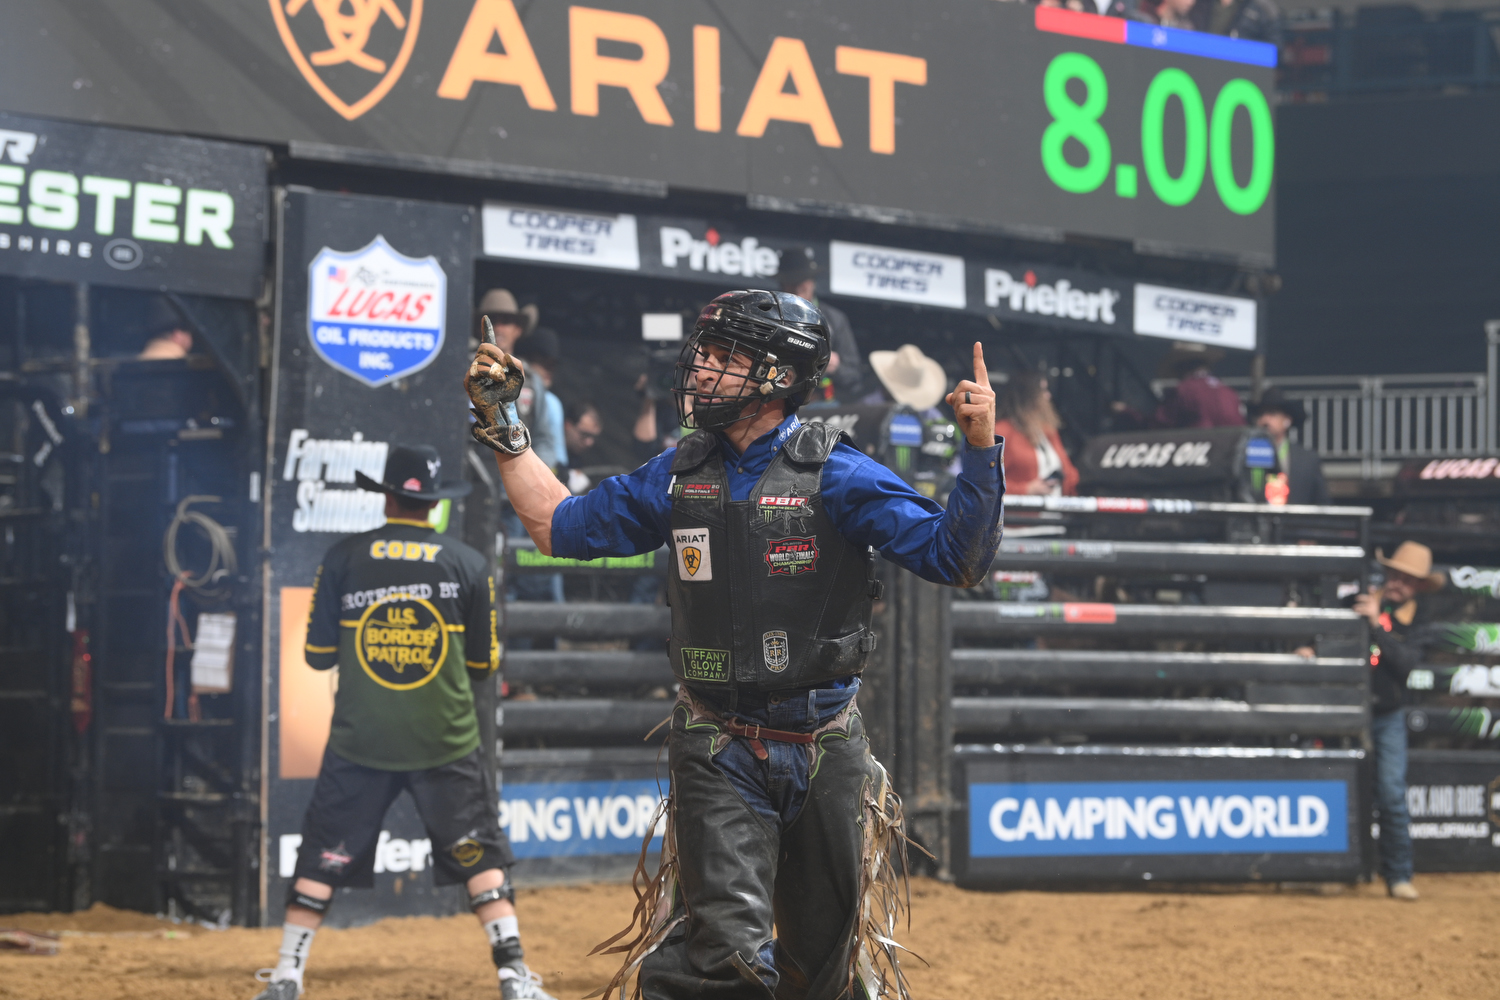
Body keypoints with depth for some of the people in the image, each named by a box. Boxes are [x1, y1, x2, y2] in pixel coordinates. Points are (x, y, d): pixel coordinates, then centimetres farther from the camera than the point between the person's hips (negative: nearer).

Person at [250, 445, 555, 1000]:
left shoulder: (343, 558, 0)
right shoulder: (468, 564, 1)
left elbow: (318, 655, 3)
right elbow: (484, 665, 5)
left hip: (360, 741, 0)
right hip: (445, 743, 0)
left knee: (322, 857, 9)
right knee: (481, 853, 8)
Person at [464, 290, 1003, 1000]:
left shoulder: (837, 475, -6)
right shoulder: (678, 476, 6)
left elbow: (957, 560, -13)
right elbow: (557, 525, 18)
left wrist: (981, 448, -26)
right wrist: (501, 424, 15)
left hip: (827, 752, -1)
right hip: (718, 755, 1)